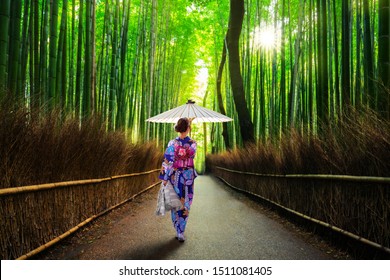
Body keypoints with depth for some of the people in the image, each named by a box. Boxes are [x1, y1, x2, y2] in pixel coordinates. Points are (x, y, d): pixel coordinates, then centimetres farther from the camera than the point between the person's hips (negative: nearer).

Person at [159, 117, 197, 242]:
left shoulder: (173, 143, -11)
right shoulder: (193, 143, -8)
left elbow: (168, 162, -12)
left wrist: (164, 178, -6)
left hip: (175, 176, 0)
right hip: (189, 177, 1)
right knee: (185, 204, 10)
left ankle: (178, 231, 21)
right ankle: (181, 233, 9)